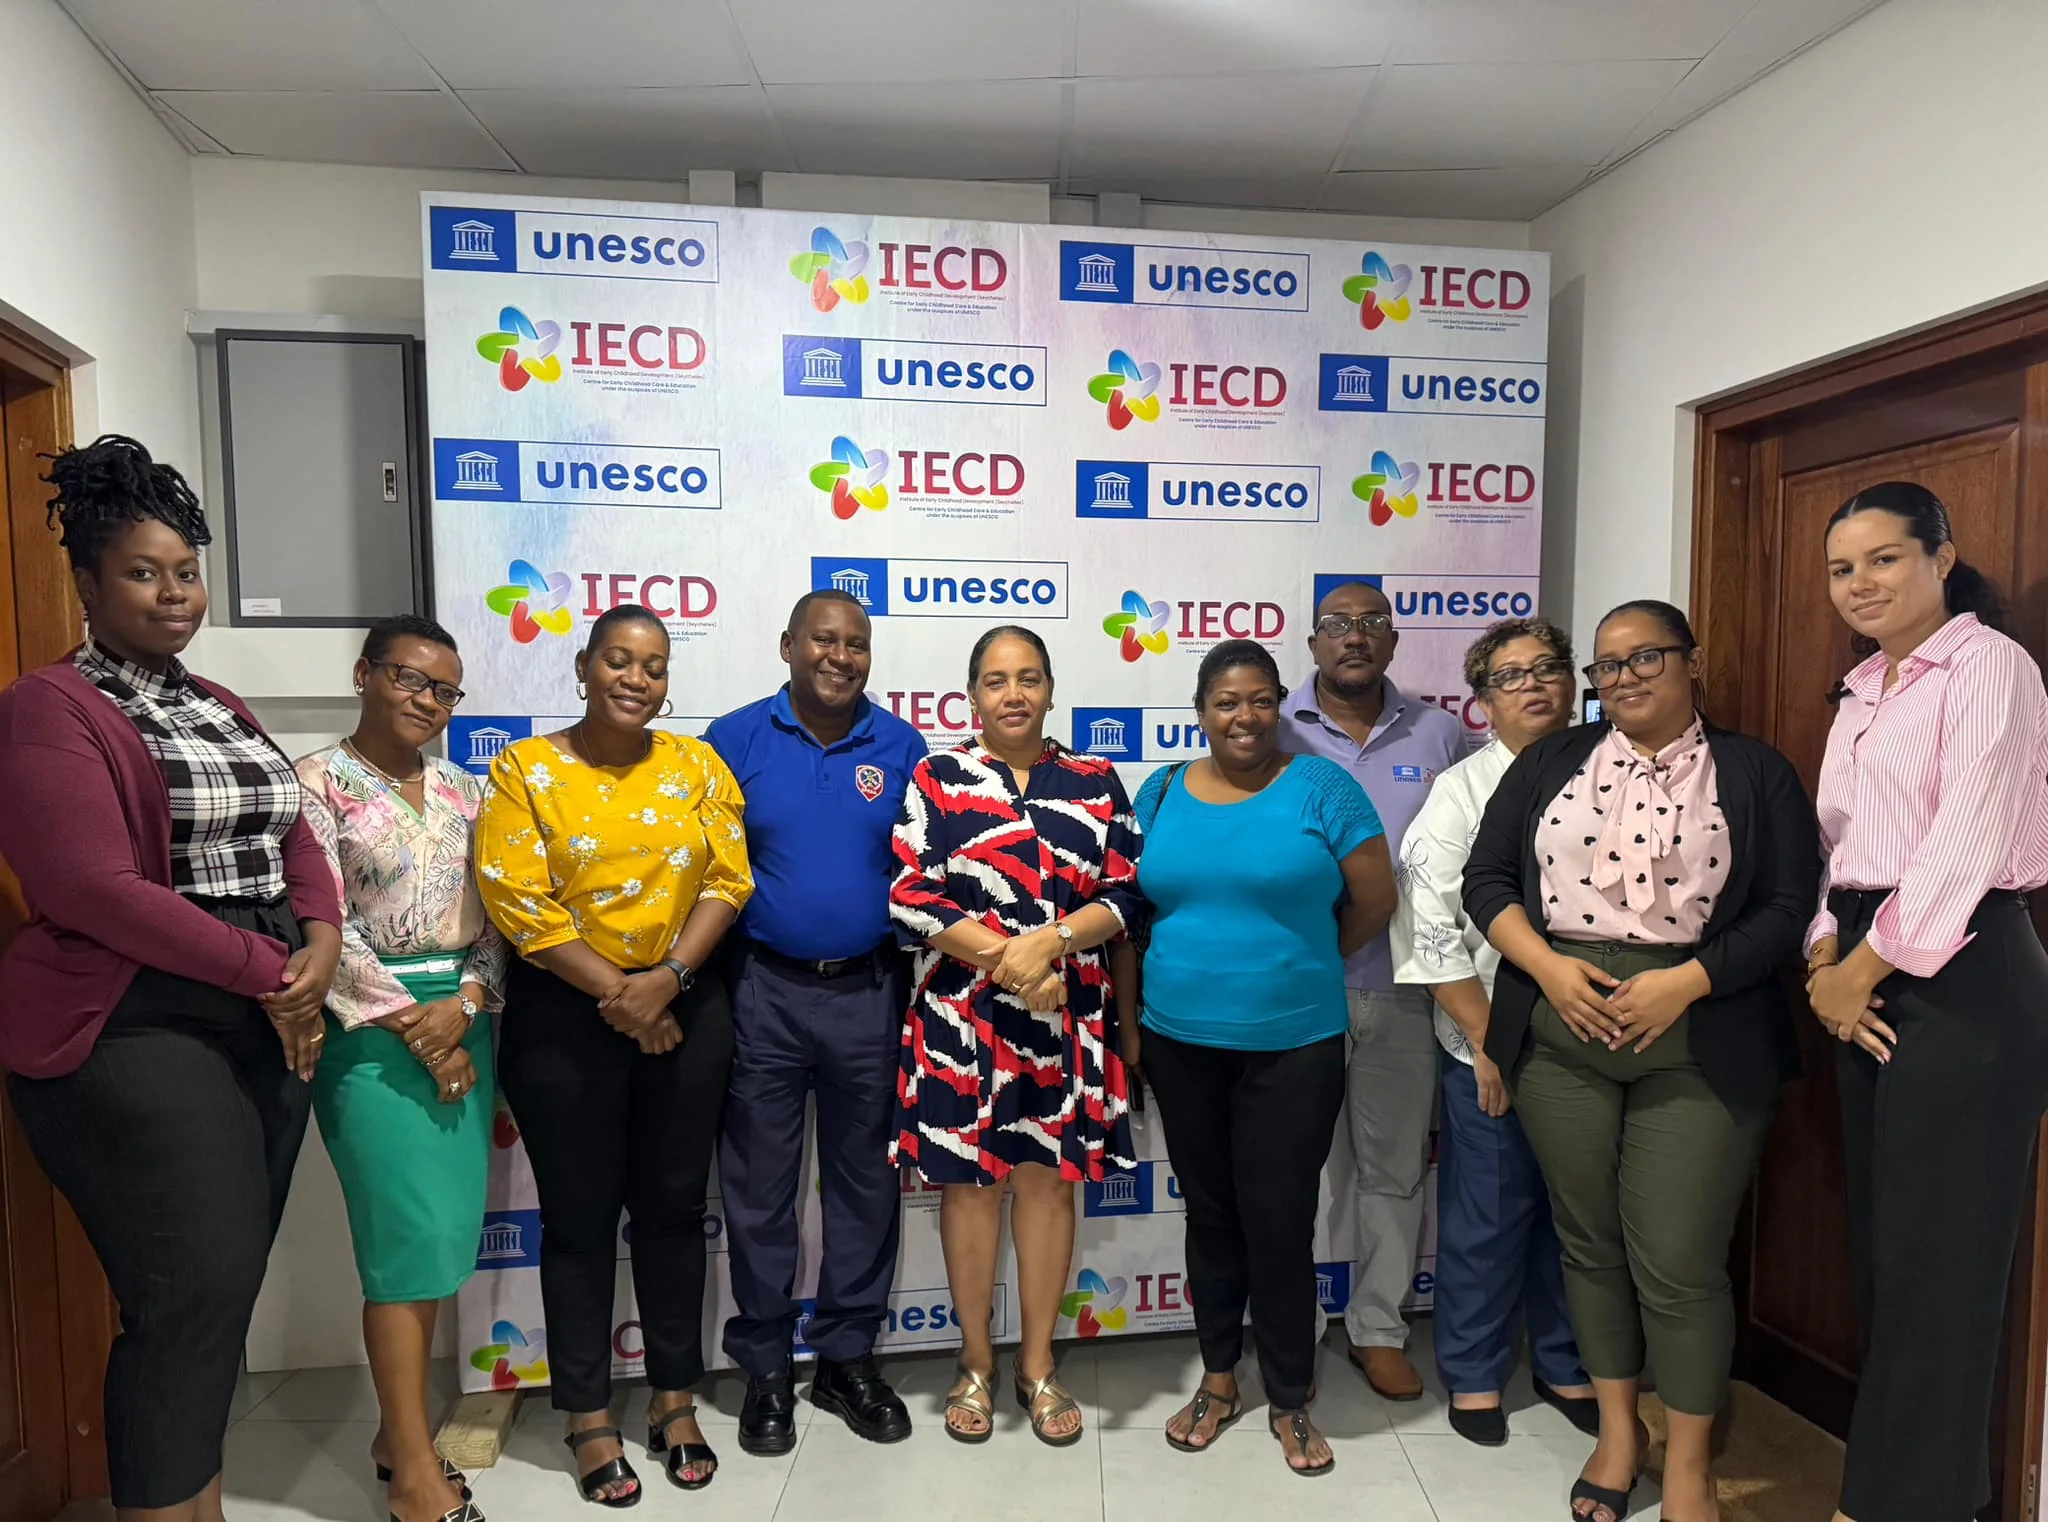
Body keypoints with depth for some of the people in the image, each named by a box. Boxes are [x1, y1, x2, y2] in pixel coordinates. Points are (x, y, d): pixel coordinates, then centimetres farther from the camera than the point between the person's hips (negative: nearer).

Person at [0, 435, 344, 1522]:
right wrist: (269, 972, -15)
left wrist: (320, 942, -6)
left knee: (226, 1286, 13)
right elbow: (95, 890, -18)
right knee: (190, 1294, -5)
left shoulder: (220, 709, 17)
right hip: (136, 1032, -7)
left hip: (270, 1024, 7)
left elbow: (292, 837, 13)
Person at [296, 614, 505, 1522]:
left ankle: (397, 1427, 27)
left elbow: (494, 914, 9)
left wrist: (466, 1003, -7)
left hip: (464, 1019, 5)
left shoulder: (461, 790, 12)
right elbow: (324, 925, -11)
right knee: (411, 1234, -4)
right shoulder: (318, 782, -4)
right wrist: (410, 1025, -12)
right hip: (374, 1026, -5)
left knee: (444, 1230, 9)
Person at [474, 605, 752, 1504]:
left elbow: (728, 880, -2)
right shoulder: (525, 770, -4)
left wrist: (665, 980, -15)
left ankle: (675, 1399, 28)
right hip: (564, 1019, -2)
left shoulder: (697, 765, 4)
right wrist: (618, 997, -14)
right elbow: (517, 900, -12)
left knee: (672, 1206, 12)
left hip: (686, 1011, 3)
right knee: (581, 1217, 8)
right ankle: (589, 1418, 24)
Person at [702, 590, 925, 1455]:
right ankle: (764, 1367, 28)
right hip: (763, 991, -1)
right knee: (759, 1185, 10)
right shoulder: (734, 741, -2)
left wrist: (912, 982, 2)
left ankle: (848, 1358, 31)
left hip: (868, 992, 2)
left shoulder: (901, 748, 1)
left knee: (863, 1179, 13)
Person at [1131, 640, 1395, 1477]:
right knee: (1210, 1212, 16)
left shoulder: (1320, 786, -6)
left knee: (1279, 1220, 4)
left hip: (1293, 1047, -3)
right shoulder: (1162, 792, 4)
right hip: (1181, 1044, 3)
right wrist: (1132, 1018, 6)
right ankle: (1218, 1379, 35)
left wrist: (1302, 966, 4)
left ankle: (1290, 1400, 26)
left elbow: (1373, 901, -3)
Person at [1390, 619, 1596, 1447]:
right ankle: (1473, 1373, 27)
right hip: (1492, 1045, -3)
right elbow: (1432, 927, -9)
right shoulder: (1462, 790, -4)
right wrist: (1487, 1039, -10)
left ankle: (1564, 1364, 36)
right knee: (1487, 1216, 6)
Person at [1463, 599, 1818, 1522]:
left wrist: (1685, 982, -15)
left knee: (1678, 1260, 1)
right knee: (1589, 1242, 12)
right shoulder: (1550, 763, 9)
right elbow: (1487, 877, 5)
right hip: (1559, 1035, 2)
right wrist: (1547, 966, -10)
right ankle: (1617, 1430, 31)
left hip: (1699, 1044, -2)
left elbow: (1789, 908, -3)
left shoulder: (1755, 773, 3)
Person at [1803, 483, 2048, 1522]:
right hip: (1869, 978, 8)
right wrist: (1826, 959, 2)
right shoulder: (1862, 691, 17)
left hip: (1962, 973, -8)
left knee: (1935, 1252, 1)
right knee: (1880, 1239, 14)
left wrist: (1866, 966, -11)